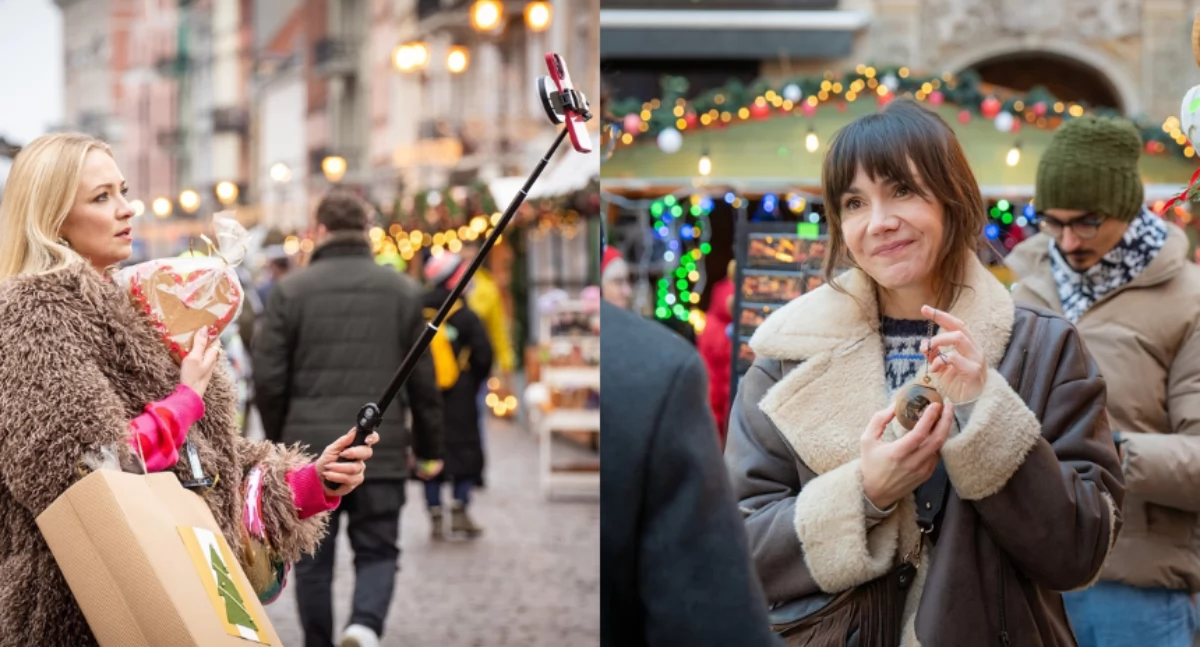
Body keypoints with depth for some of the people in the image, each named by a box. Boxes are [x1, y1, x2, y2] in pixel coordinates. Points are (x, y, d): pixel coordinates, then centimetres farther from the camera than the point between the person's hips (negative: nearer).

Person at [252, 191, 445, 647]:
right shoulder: (403, 290, 5)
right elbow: (424, 381, 6)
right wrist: (429, 448, 15)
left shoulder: (290, 289, 0)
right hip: (381, 451, 1)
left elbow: (269, 378, -2)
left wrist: (279, 440, 14)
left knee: (313, 559, 11)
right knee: (377, 550, 8)